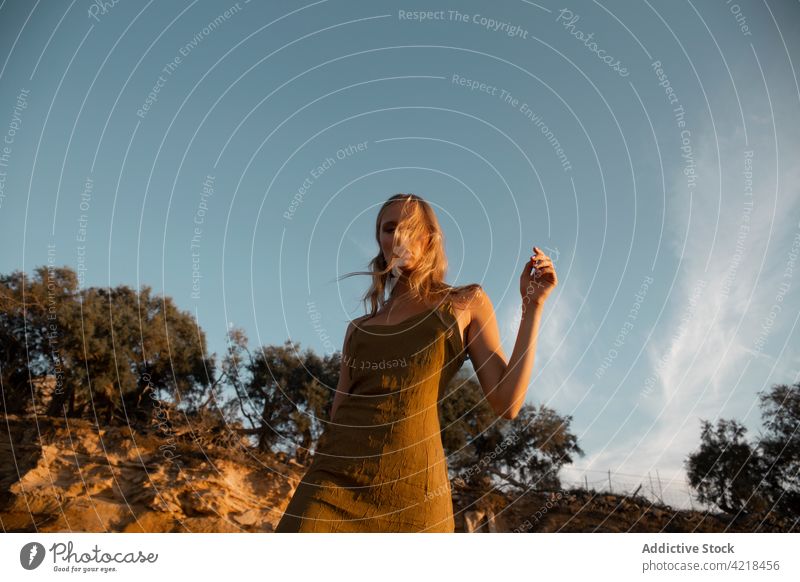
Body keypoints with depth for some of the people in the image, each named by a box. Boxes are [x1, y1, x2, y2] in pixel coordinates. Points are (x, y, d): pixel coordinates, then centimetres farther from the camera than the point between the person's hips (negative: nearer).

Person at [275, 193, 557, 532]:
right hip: (335, 479, 2)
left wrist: (532, 306, 2)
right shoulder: (358, 329, 21)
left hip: (411, 486, -2)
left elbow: (506, 404, 4)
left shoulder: (466, 302, 14)